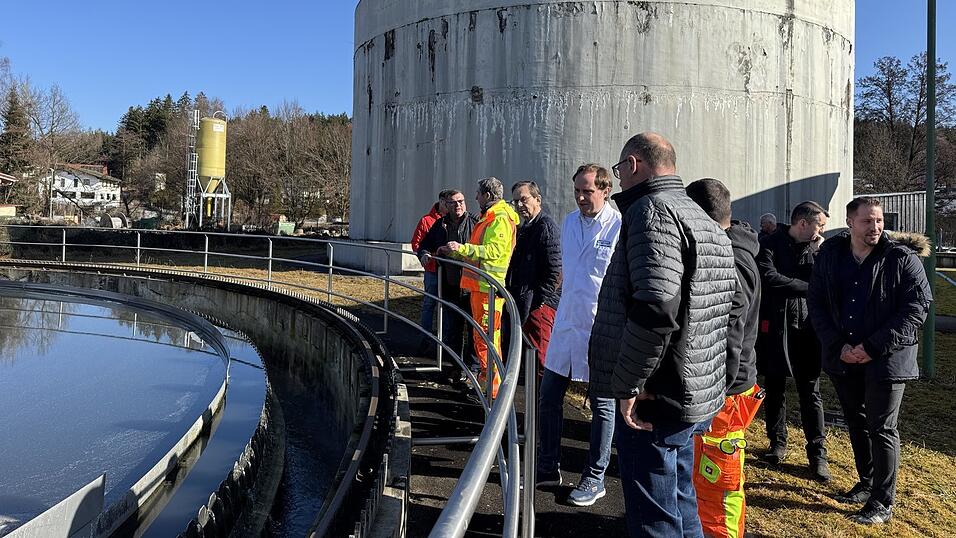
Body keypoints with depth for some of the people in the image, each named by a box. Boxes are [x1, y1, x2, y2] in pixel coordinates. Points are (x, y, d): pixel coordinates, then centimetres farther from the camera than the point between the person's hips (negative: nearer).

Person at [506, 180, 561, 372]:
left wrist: (539, 300, -18)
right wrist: (509, 291, 15)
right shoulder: (524, 228, 18)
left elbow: (555, 271, -18)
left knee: (539, 355, -7)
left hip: (540, 305, -10)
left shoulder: (547, 226, -12)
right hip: (522, 302, 10)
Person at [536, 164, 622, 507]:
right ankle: (548, 468, 27)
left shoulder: (620, 228, -11)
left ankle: (594, 478, 21)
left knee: (602, 405, 7)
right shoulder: (570, 222, 10)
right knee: (548, 398, 11)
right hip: (566, 324, 7)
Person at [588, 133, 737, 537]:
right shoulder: (705, 222, 17)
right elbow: (725, 304, 19)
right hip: (696, 394, 10)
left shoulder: (653, 210, -15)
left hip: (652, 400, -10)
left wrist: (627, 384, -20)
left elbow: (655, 308, -29)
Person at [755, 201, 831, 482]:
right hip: (774, 326, -2)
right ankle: (777, 442, 28)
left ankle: (817, 452, 13)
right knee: (774, 389, 11)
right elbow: (769, 277, -19)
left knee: (811, 392, 4)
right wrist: (806, 287, -13)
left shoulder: (817, 248, 7)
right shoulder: (770, 244, -5)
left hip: (805, 328, 2)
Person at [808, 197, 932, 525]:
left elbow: (917, 307, -12)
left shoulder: (902, 258, -10)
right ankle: (867, 483, 36)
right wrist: (839, 346, -9)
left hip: (886, 359, -4)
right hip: (843, 357, 4)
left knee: (881, 428, 2)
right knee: (856, 422, 17)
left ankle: (882, 503, 15)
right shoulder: (830, 255, 0)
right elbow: (816, 302, 2)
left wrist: (872, 346, -18)